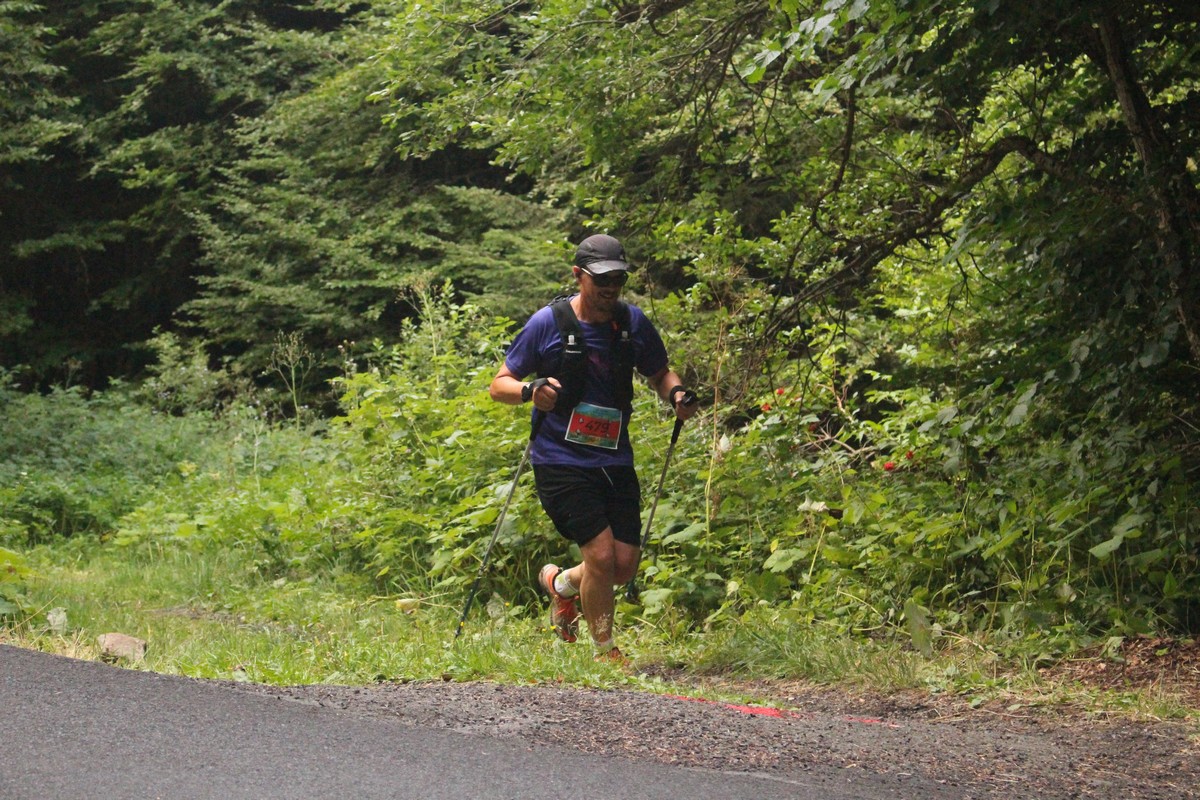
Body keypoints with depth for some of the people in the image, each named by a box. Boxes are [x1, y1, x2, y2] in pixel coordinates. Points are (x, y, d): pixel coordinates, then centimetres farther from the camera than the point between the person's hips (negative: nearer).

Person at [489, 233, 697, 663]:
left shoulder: (633, 322, 4)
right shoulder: (548, 322, -7)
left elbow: (659, 373, 19)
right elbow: (499, 385, -2)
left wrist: (676, 394, -5)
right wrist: (530, 392, -24)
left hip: (615, 462, 5)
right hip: (561, 462, -4)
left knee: (625, 565, 0)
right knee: (601, 555, -14)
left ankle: (560, 582, 33)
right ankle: (604, 652, 7)